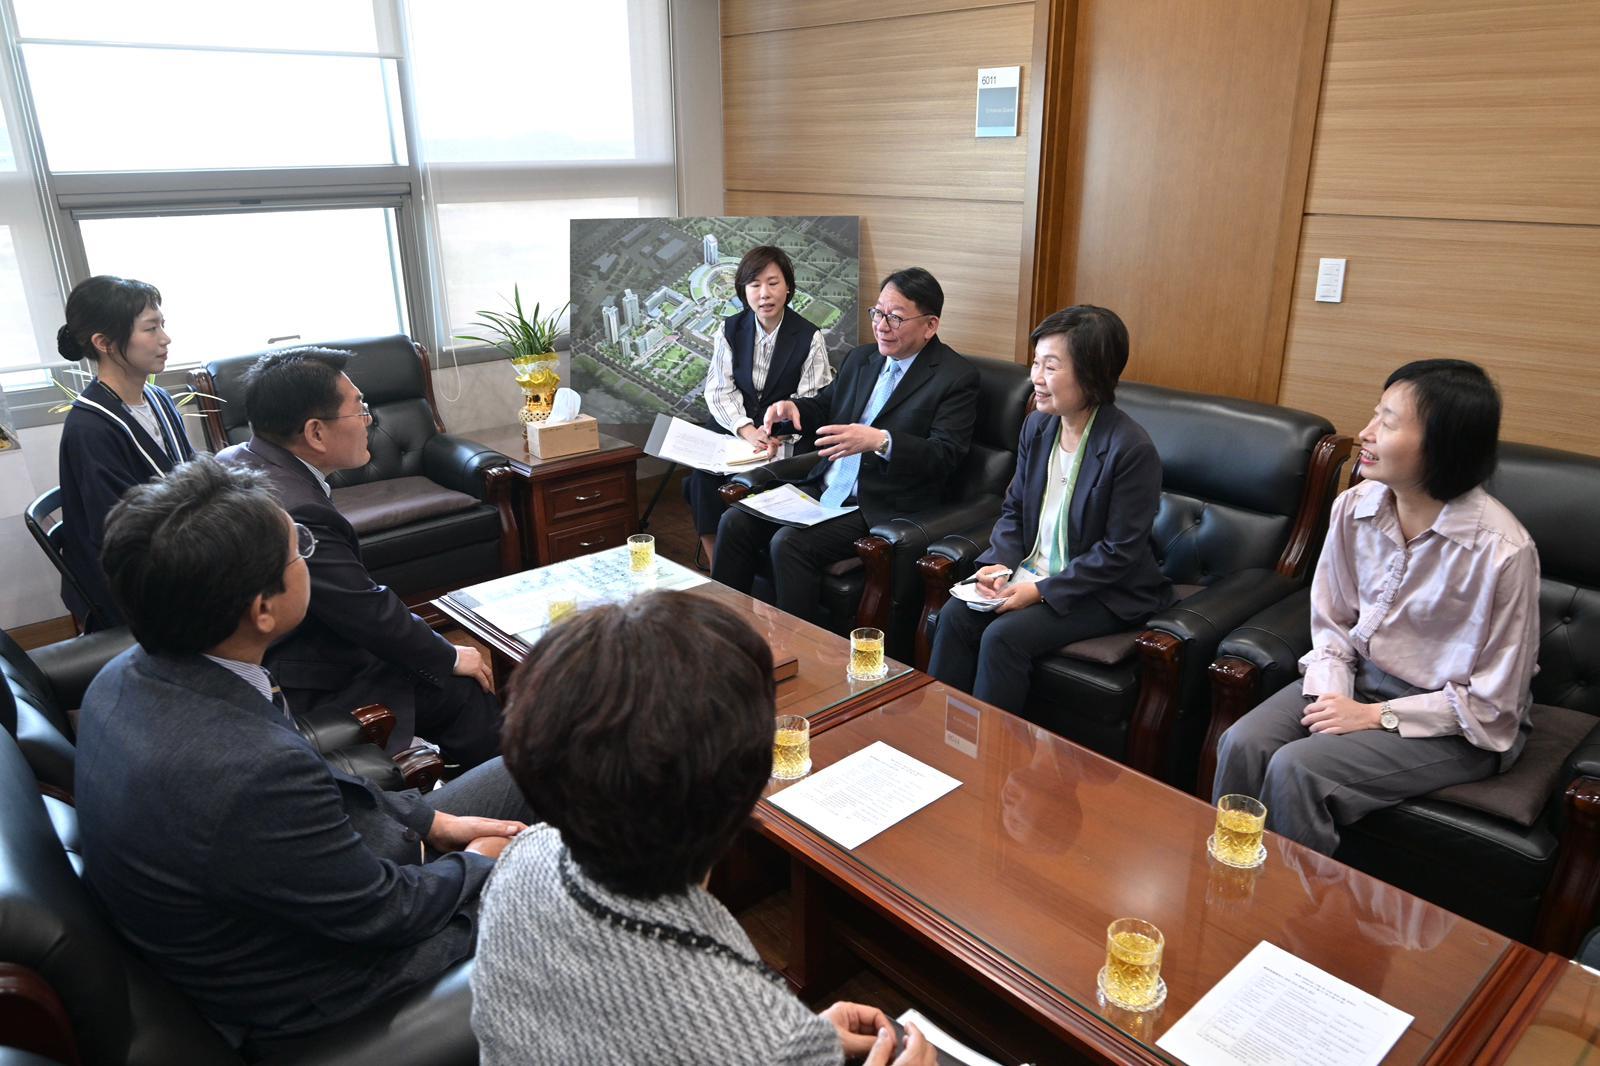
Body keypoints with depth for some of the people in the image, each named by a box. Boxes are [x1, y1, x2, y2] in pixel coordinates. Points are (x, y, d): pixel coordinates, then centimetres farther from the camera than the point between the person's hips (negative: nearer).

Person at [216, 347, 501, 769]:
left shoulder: (234, 461, 0)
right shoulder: (296, 513, -32)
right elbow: (370, 613, -23)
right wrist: (450, 658, -7)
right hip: (309, 691, -10)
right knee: (471, 695, -3)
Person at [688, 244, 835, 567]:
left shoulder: (809, 337, -5)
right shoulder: (730, 329, 5)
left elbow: (812, 403, -8)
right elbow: (718, 389, 0)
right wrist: (747, 431, -17)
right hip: (736, 429, 3)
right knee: (702, 476, -23)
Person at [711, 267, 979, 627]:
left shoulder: (957, 377, -7)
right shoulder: (861, 358, 14)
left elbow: (945, 456, -17)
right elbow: (824, 406, 26)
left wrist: (881, 441, -33)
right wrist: (791, 406, 2)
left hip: (883, 508, -7)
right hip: (824, 489, 7)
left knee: (789, 542, -27)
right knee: (735, 522, -8)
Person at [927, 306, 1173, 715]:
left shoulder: (1132, 449, -20)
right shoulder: (1037, 425, 2)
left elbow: (1119, 553, -18)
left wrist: (1042, 590, -21)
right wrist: (1001, 563, -7)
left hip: (1100, 592, -6)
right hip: (1030, 571, 7)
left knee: (1003, 636, -25)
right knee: (954, 616, -15)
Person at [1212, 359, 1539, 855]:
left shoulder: (1502, 549, -22)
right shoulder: (1354, 507, -8)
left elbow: (1492, 704, -13)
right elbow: (1331, 623, 5)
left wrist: (1376, 716, -16)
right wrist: (1330, 692, -11)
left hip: (1451, 723, -5)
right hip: (1358, 679, 5)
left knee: (1296, 769, -25)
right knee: (1241, 745, -19)